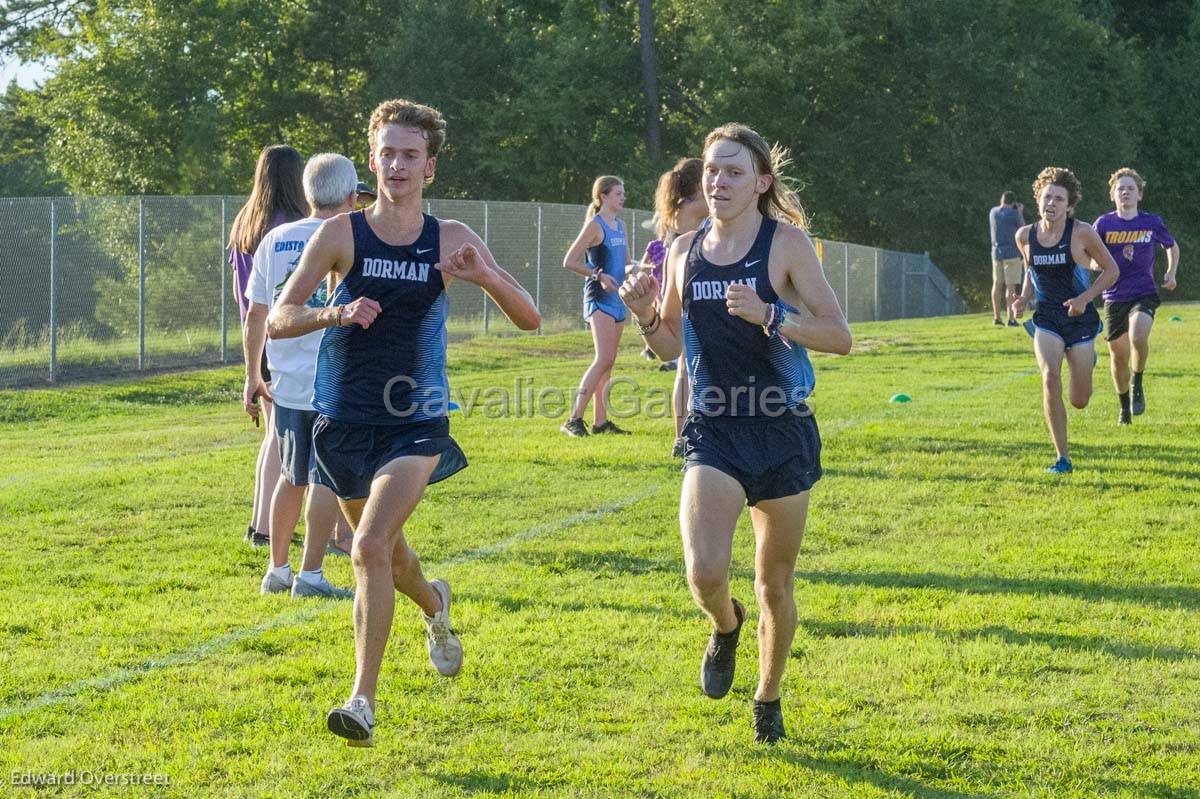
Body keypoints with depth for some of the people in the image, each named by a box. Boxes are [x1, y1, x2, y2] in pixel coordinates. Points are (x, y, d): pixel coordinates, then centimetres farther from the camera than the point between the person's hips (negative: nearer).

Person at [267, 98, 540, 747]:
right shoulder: (341, 234, -5)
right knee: (387, 549, 20)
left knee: (371, 547, -20)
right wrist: (335, 314, -26)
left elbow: (529, 319, -2)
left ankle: (363, 700, -15)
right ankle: (433, 605, 56)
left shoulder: (451, 240, -2)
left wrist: (484, 276, -21)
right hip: (345, 420, 2)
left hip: (416, 424, -2)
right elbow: (277, 320, -7)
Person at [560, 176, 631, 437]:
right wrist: (599, 275, -20)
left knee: (608, 362, 9)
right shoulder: (595, 225, -9)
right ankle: (574, 419, -16)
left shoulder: (620, 225, 15)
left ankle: (601, 421, 13)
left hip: (617, 297, 8)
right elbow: (569, 261, -12)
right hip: (599, 298, -8)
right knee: (604, 359, -16)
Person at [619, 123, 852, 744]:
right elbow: (671, 347, 15)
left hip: (781, 431, -2)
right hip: (713, 432, 2)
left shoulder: (786, 243, -6)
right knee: (704, 572, -18)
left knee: (775, 581, 9)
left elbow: (839, 336, -10)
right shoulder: (685, 250, 6)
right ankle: (726, 625, 18)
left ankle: (768, 698, 33)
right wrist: (645, 316, -6)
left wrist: (768, 316, -23)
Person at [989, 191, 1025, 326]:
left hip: (996, 253, 6)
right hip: (1012, 253, -6)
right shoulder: (1013, 213, -12)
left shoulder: (993, 212, 6)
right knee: (1011, 286, -5)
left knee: (997, 284, 13)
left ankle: (996, 317, 16)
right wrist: (1020, 213, 14)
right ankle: (1011, 319, -8)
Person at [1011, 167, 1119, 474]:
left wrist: (1084, 298, -16)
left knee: (1079, 401, 4)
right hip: (1046, 319, 2)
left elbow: (1110, 269, -3)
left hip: (1080, 318, -2)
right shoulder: (1025, 236, -2)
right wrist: (1023, 298, -1)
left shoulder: (1082, 233, -13)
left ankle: (1086, 362, 44)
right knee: (1050, 377, -25)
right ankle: (1062, 458, -15)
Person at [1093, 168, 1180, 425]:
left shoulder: (1152, 223, 1)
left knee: (1138, 337, -30)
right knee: (1118, 355, 7)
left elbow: (1172, 247, 20)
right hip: (1114, 297, 1)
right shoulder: (1104, 224, -1)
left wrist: (1171, 273, 5)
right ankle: (1124, 406, 30)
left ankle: (1138, 385, -3)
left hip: (1144, 294, -1)